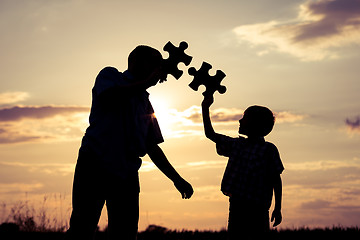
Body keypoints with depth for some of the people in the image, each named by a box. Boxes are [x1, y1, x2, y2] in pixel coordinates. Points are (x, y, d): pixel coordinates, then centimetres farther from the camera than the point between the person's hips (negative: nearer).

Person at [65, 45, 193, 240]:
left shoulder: (145, 103, 25)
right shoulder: (110, 75, 12)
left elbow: (152, 147, 25)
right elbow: (111, 96, -13)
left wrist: (176, 179, 18)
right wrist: (147, 81, -6)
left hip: (127, 173, 6)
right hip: (95, 165, -6)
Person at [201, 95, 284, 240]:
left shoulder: (268, 149, -4)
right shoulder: (236, 145, 13)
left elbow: (276, 180, -3)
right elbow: (210, 134, 21)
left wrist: (277, 209, -5)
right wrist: (205, 108, 18)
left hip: (257, 208, -6)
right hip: (236, 205, 6)